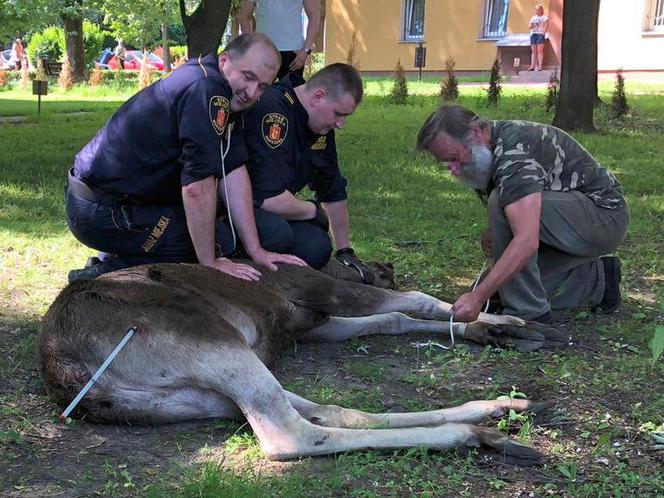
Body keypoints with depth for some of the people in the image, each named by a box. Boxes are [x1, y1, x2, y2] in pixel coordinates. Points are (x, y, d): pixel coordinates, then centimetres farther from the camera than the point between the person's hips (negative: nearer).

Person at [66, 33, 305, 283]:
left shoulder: (230, 98, 8)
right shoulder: (206, 89, -23)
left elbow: (235, 172, 4)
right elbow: (197, 187, -27)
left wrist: (256, 251, -1)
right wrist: (210, 264, -19)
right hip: (101, 211, -10)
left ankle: (111, 264, 14)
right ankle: (106, 275, -5)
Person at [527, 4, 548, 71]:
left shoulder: (545, 18, 7)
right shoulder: (533, 17, 21)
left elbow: (546, 26, -1)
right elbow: (529, 27, 15)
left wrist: (543, 33, -15)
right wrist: (531, 25, -6)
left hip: (540, 34, -5)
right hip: (533, 34, 5)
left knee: (540, 50, -11)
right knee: (533, 51, 1)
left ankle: (540, 66, -15)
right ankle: (532, 66, 0)